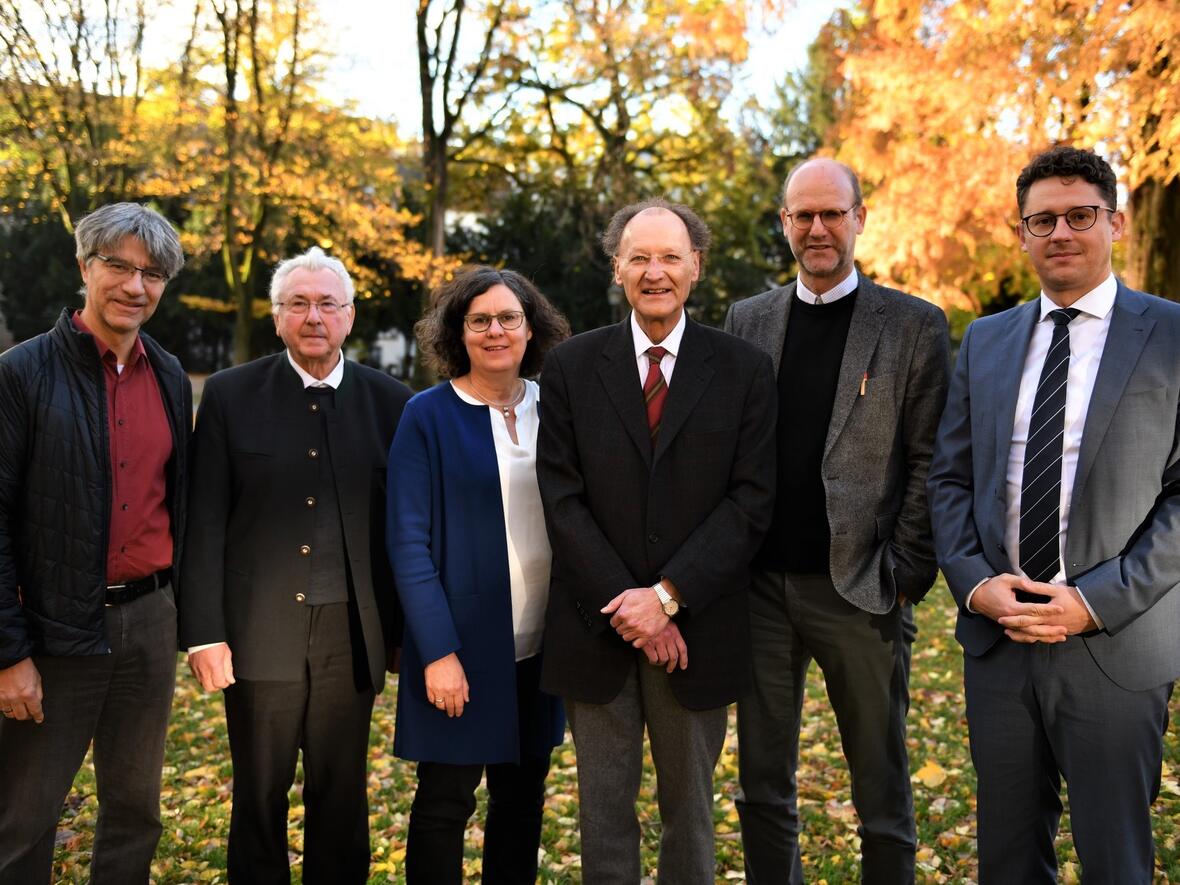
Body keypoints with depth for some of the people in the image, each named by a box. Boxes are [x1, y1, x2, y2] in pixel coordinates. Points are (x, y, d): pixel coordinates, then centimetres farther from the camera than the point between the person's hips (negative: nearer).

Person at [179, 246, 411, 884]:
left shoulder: (389, 401, 2)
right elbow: (205, 523, -2)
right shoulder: (229, 395, 0)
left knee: (341, 796, 12)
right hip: (259, 631, 0)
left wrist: (406, 629, 3)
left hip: (350, 633, 1)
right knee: (259, 796, 11)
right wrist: (204, 632, -6)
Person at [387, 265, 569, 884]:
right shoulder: (429, 415, -6)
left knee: (523, 797, 15)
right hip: (461, 642, -4)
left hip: (540, 644, 4)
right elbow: (408, 542, -9)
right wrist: (437, 651, -15)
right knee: (445, 803, 6)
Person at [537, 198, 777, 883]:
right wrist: (627, 605, -12)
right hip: (596, 628, 1)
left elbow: (752, 500, -6)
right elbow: (563, 499, -3)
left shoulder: (744, 370, 0)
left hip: (697, 629, 0)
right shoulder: (572, 366, 2)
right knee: (604, 812, 11)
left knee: (691, 810, 14)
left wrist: (668, 596, -15)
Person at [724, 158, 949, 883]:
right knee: (763, 786, 13)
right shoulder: (748, 321, 9)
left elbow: (929, 464, -3)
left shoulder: (915, 326, 0)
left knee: (882, 791, 9)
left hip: (859, 591, -3)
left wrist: (906, 575, -10)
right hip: (762, 586, 3)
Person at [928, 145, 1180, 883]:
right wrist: (973, 581, -6)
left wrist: (1095, 602, -16)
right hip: (997, 637, 4)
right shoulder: (985, 341, 10)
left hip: (1114, 648, -3)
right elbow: (949, 477, 9)